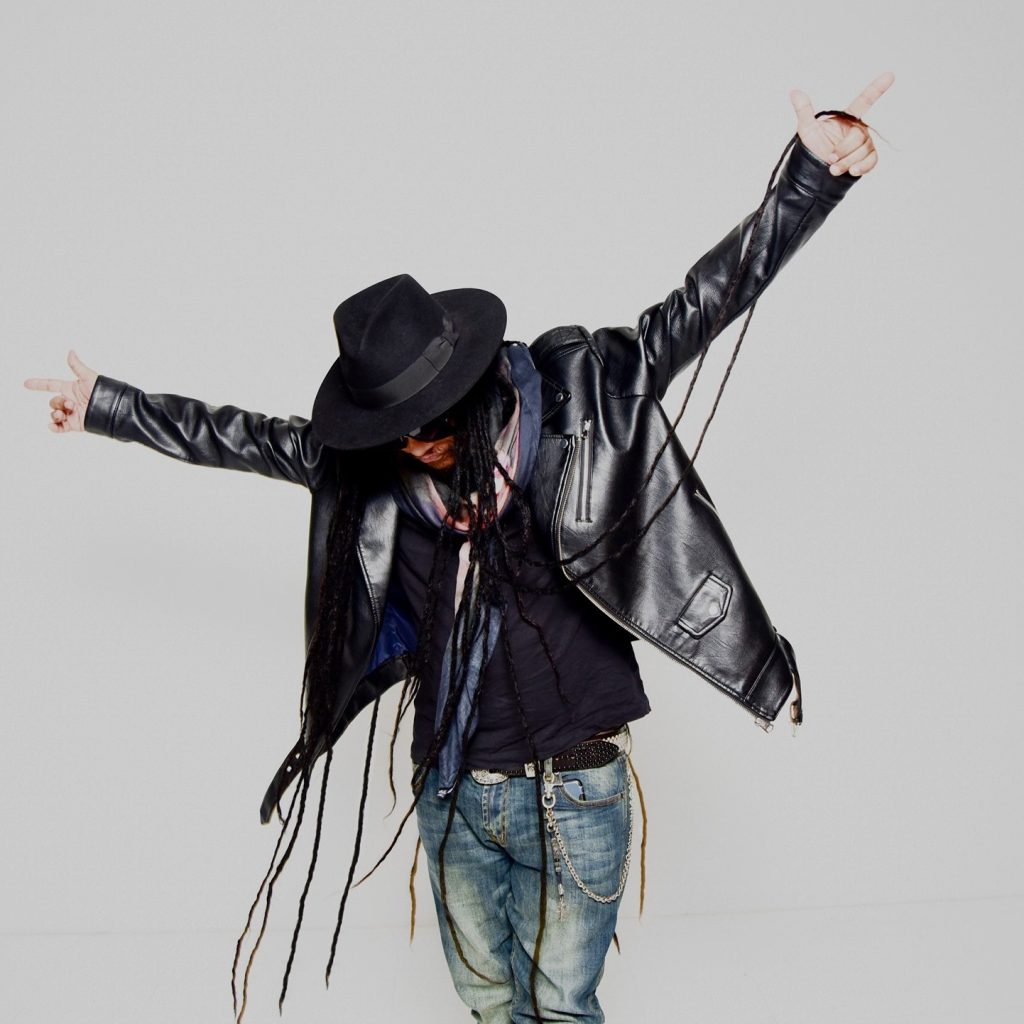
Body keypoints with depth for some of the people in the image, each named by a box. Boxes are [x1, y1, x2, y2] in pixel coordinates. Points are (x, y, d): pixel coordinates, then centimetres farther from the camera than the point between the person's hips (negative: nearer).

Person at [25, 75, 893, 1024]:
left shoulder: (582, 398, -13)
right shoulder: (367, 457, -4)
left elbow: (707, 296, -17)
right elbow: (239, 436, 7)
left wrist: (815, 171, -25)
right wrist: (105, 403, 14)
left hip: (571, 795, -3)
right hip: (449, 794, 4)